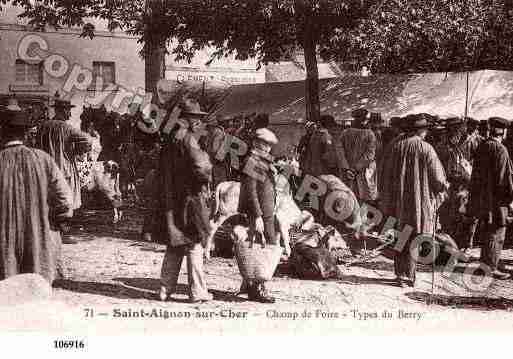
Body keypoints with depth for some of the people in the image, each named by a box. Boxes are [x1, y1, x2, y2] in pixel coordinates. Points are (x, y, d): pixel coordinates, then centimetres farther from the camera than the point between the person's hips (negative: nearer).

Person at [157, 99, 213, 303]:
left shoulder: (170, 139, 14)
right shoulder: (187, 139, -13)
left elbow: (162, 172, 19)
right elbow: (201, 169, -21)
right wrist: (208, 171, -1)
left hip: (171, 200, 8)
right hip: (190, 199, -8)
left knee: (174, 247, 15)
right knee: (194, 245, -1)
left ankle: (166, 289, 20)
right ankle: (197, 292, 5)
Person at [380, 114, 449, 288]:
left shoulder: (394, 146, 1)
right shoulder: (426, 149, -11)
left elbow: (385, 177, 6)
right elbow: (437, 178, -8)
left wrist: (386, 203, 15)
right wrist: (444, 186, 15)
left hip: (398, 203, 4)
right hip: (419, 202, -4)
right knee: (413, 240, 4)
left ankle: (400, 273, 21)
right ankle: (408, 276, 4)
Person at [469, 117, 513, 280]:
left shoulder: (482, 147, 7)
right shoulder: (500, 150, -18)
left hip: (481, 197, 8)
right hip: (496, 199, -8)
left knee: (486, 232, 19)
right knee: (496, 233, 1)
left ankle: (485, 263, 29)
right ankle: (491, 267, 7)